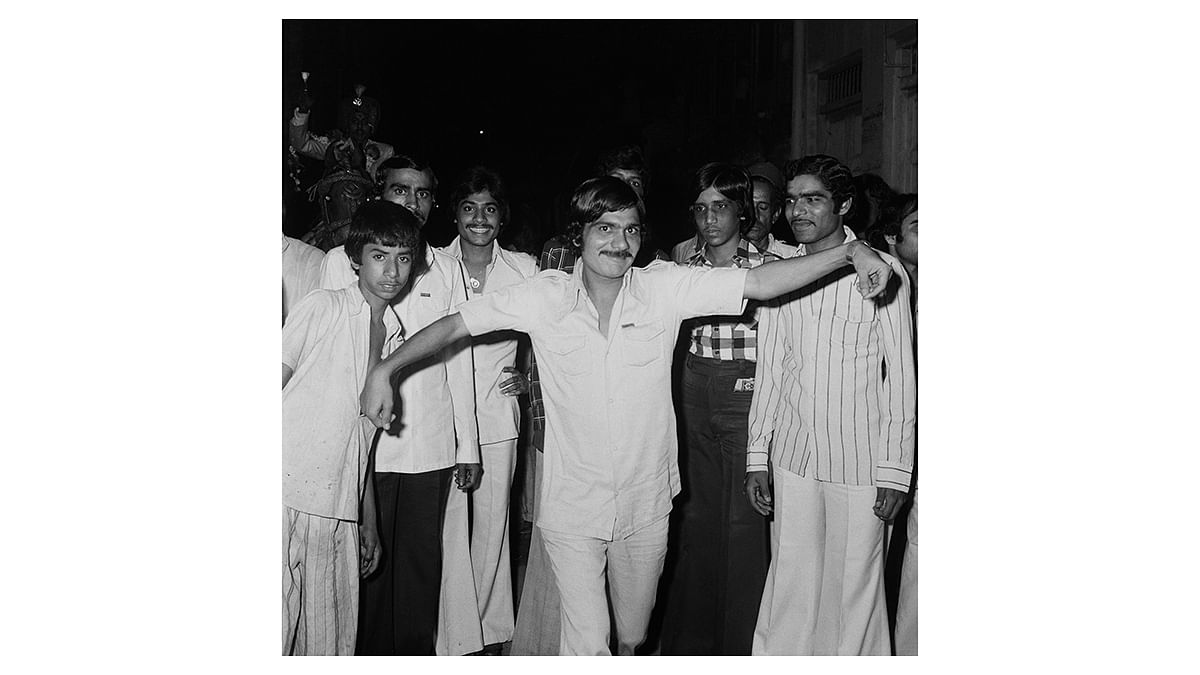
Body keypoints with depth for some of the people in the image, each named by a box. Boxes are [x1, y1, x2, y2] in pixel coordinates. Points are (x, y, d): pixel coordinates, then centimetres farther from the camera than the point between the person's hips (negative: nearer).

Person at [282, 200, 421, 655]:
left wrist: (370, 523, 18)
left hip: (339, 510, 5)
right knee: (276, 628, -5)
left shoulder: (395, 336, 14)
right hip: (287, 494, -5)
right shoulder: (321, 307, -1)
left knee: (332, 638, 7)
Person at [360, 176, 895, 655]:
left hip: (646, 504, 2)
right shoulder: (546, 297, -10)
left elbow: (761, 282, -13)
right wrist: (386, 368, -14)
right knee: (588, 646, -3)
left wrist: (849, 251, -23)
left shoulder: (664, 289, -9)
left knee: (632, 638, 21)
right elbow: (454, 325, -4)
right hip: (572, 505, -2)